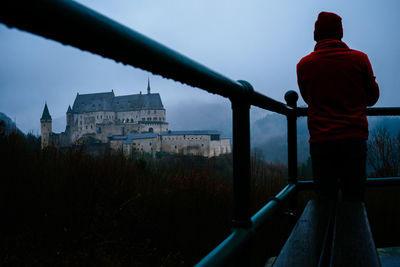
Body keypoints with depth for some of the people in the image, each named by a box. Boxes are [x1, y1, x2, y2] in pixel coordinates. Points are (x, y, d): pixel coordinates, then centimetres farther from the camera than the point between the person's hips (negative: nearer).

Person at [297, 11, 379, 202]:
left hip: (320, 141, 1)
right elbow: (372, 98, 12)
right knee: (354, 201, 7)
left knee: (325, 201, 6)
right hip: (354, 138, 0)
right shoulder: (359, 59, 0)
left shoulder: (304, 64, 1)